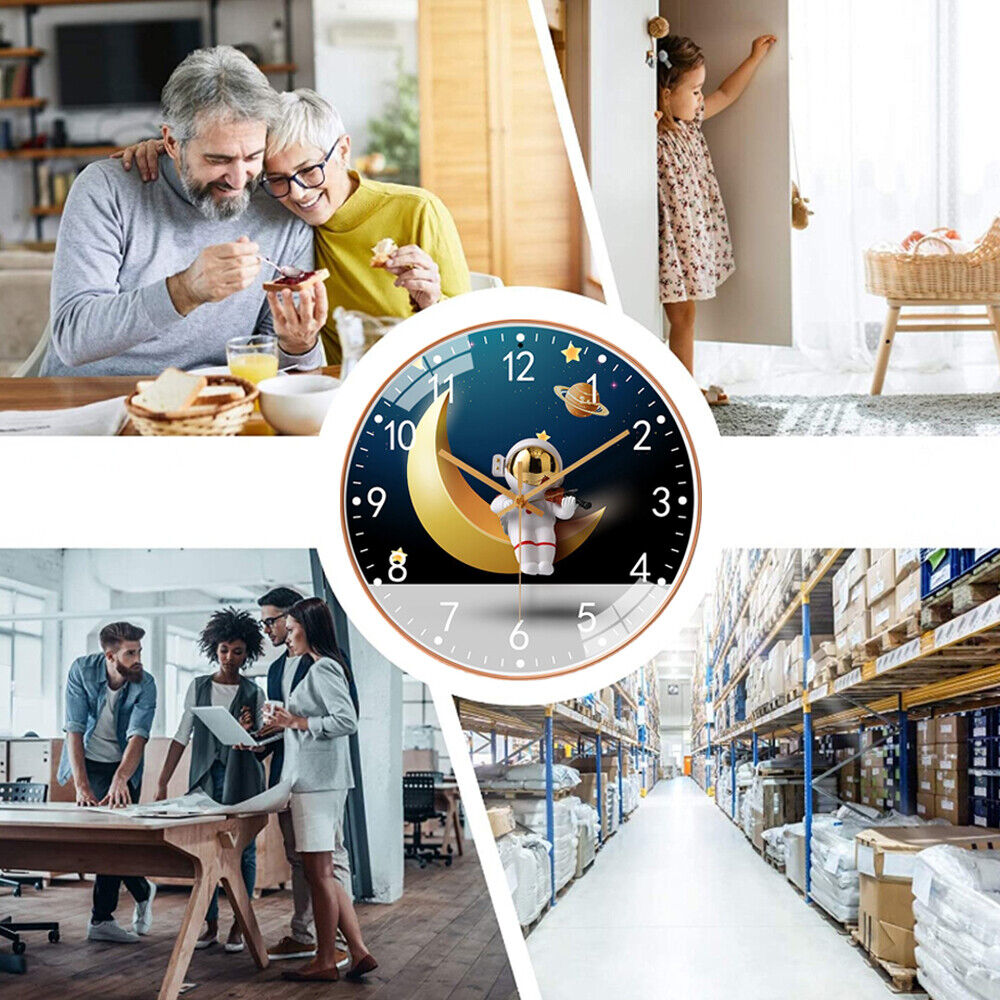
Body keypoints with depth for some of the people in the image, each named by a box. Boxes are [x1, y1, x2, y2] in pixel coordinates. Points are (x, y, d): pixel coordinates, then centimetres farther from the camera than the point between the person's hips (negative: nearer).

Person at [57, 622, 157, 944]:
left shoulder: (145, 685, -19)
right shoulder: (82, 670, -19)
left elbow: (138, 736, -30)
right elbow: (74, 729, -22)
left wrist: (120, 778, -48)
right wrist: (82, 786, -31)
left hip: (123, 766, 0)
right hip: (86, 761, 0)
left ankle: (102, 919, 2)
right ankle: (142, 891, 13)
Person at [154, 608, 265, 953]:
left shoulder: (253, 694, 4)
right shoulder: (199, 687, 9)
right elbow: (182, 736, 9)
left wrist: (247, 733, -18)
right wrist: (162, 783, 4)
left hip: (242, 780, -2)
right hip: (205, 778, 2)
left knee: (243, 852, -1)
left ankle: (239, 925, 6)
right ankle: (209, 924, 9)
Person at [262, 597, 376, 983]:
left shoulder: (322, 669, -12)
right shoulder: (321, 668, 18)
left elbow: (346, 721, -21)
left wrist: (298, 722, -16)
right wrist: (271, 733, 20)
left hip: (317, 782, -10)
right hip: (315, 781, 10)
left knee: (318, 873, -3)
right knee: (323, 874, 11)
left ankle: (325, 962, 4)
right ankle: (359, 952, 11)